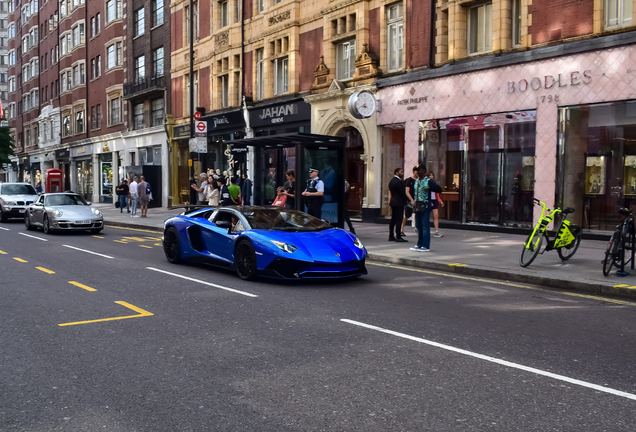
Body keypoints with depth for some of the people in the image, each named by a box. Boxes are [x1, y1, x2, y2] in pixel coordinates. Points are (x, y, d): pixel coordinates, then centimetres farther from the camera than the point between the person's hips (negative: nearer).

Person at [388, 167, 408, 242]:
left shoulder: (391, 181, 14)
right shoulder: (399, 182, -16)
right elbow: (403, 193, -14)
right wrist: (407, 200, -2)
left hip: (393, 202, 10)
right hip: (399, 202, -10)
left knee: (393, 220, 12)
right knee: (399, 220, -7)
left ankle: (391, 236, 15)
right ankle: (398, 237, -7)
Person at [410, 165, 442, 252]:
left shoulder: (428, 181, -6)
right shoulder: (416, 181, 15)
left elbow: (439, 189, -9)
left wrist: (429, 188, -23)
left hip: (425, 206, -7)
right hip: (417, 206, 7)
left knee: (425, 226, -6)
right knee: (418, 226, 11)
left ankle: (426, 246, -3)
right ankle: (419, 244, 20)